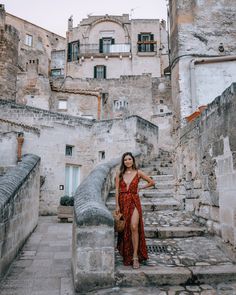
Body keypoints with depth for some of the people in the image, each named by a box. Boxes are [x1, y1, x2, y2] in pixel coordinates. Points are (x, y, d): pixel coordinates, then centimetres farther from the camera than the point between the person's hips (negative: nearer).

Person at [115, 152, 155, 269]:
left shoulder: (138, 173, 2)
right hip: (123, 202, 2)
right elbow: (117, 190, 2)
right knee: (124, 229, 9)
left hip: (134, 202, -2)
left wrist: (140, 188, 9)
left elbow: (152, 182, 11)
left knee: (134, 227, -17)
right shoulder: (119, 174, 5)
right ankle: (126, 254, 26)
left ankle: (135, 256, -10)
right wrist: (117, 205, -4)